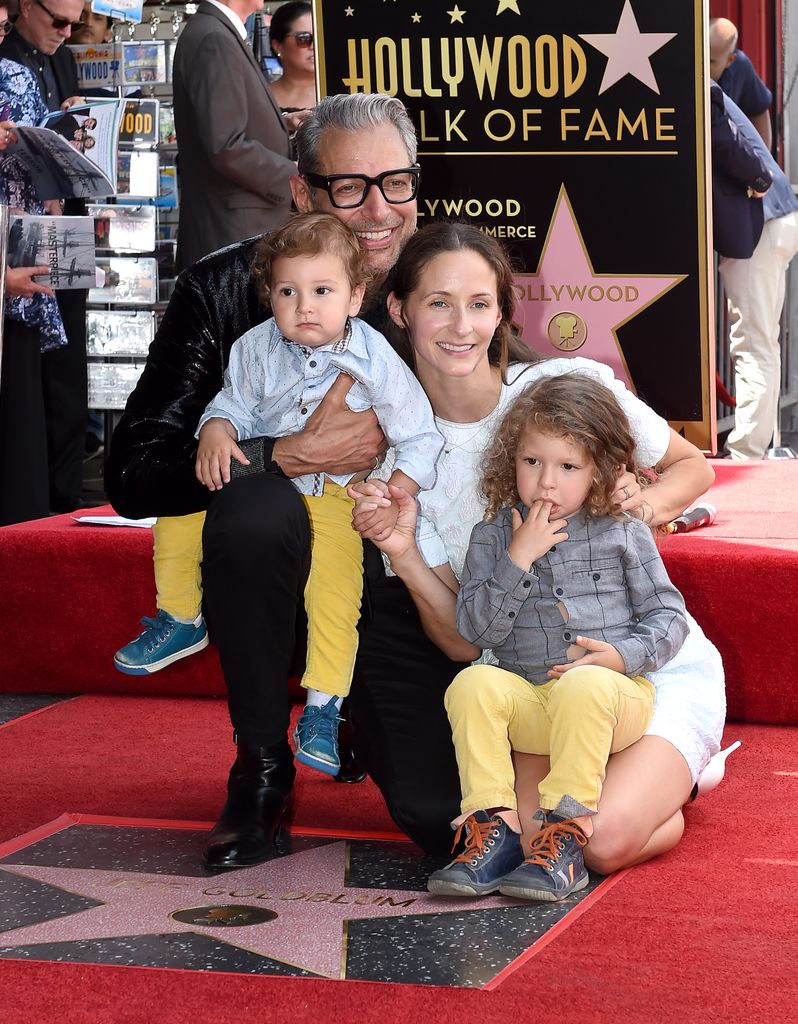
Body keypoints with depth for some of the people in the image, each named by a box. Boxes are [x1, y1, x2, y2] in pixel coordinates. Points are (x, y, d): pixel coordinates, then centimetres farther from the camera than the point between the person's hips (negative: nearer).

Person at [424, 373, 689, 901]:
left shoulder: (624, 535, 6)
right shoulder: (494, 537, 9)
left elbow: (669, 617, 5)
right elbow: (477, 629, -2)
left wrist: (623, 656, -14)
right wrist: (519, 557, -11)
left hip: (614, 692, -2)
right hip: (529, 704, 2)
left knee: (583, 688, -36)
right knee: (473, 685, -27)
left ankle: (565, 839, -33)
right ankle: (493, 827, -28)